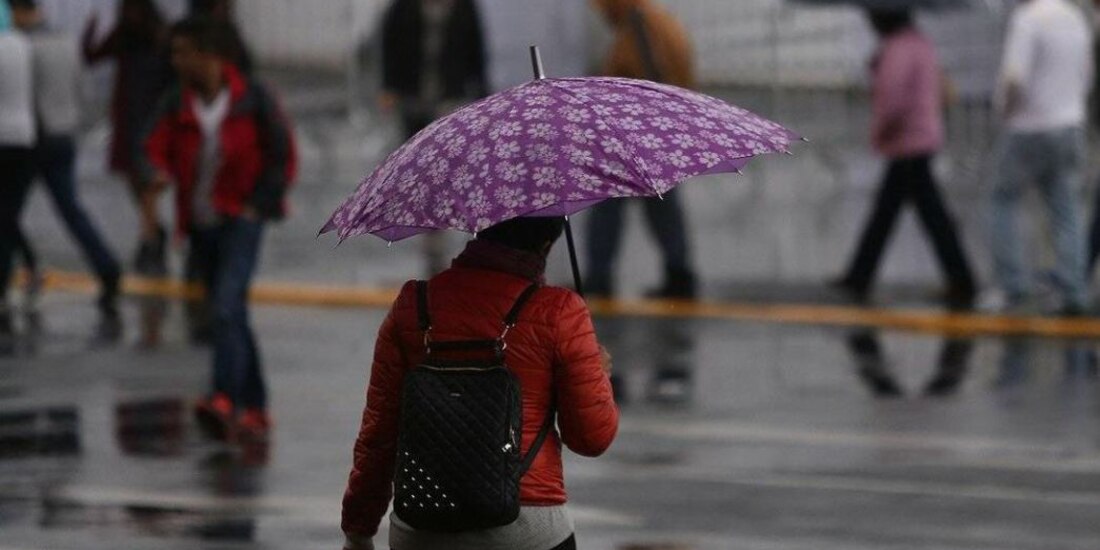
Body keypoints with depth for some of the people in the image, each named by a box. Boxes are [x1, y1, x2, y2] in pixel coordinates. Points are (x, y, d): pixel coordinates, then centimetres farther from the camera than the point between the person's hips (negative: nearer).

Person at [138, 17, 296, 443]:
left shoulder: (252, 100, -8)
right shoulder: (175, 105, 3)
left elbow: (283, 157, -1)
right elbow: (154, 151, -4)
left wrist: (258, 205, -8)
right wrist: (156, 174, -28)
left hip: (241, 219, -5)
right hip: (201, 225, 5)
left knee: (227, 305, -24)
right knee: (229, 315, 12)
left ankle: (225, 400, -34)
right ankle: (255, 410, 22)